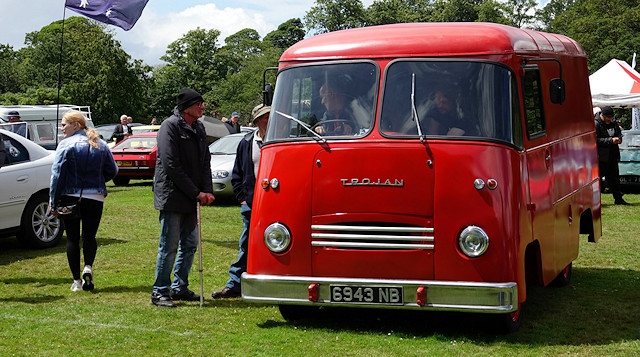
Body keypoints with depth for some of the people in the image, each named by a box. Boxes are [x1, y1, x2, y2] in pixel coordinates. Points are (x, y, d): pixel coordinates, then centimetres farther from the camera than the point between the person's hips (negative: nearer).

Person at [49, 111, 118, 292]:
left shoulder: (66, 145, -9)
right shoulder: (101, 145, 5)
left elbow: (57, 174, -12)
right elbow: (112, 170, 10)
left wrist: (53, 201, -7)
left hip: (70, 198, -3)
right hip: (95, 198, 3)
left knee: (72, 238, 7)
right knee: (89, 236, 12)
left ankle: (77, 281, 6)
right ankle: (88, 267, -14)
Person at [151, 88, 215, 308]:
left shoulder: (199, 128, 12)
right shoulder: (170, 127, -12)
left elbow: (205, 162, 14)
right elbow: (172, 166, -17)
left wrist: (207, 191, -2)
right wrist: (196, 193, -15)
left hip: (191, 199, 8)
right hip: (172, 196, -8)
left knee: (190, 244, 12)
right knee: (169, 246, -5)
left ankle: (179, 288, 24)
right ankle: (160, 292, 4)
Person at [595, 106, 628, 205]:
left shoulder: (613, 123, 10)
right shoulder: (596, 124, -13)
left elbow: (619, 133, 26)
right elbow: (596, 140, -21)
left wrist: (619, 139, 2)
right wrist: (611, 140, -23)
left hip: (612, 155, 7)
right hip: (600, 157, -7)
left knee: (614, 177, 13)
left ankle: (618, 198, 20)